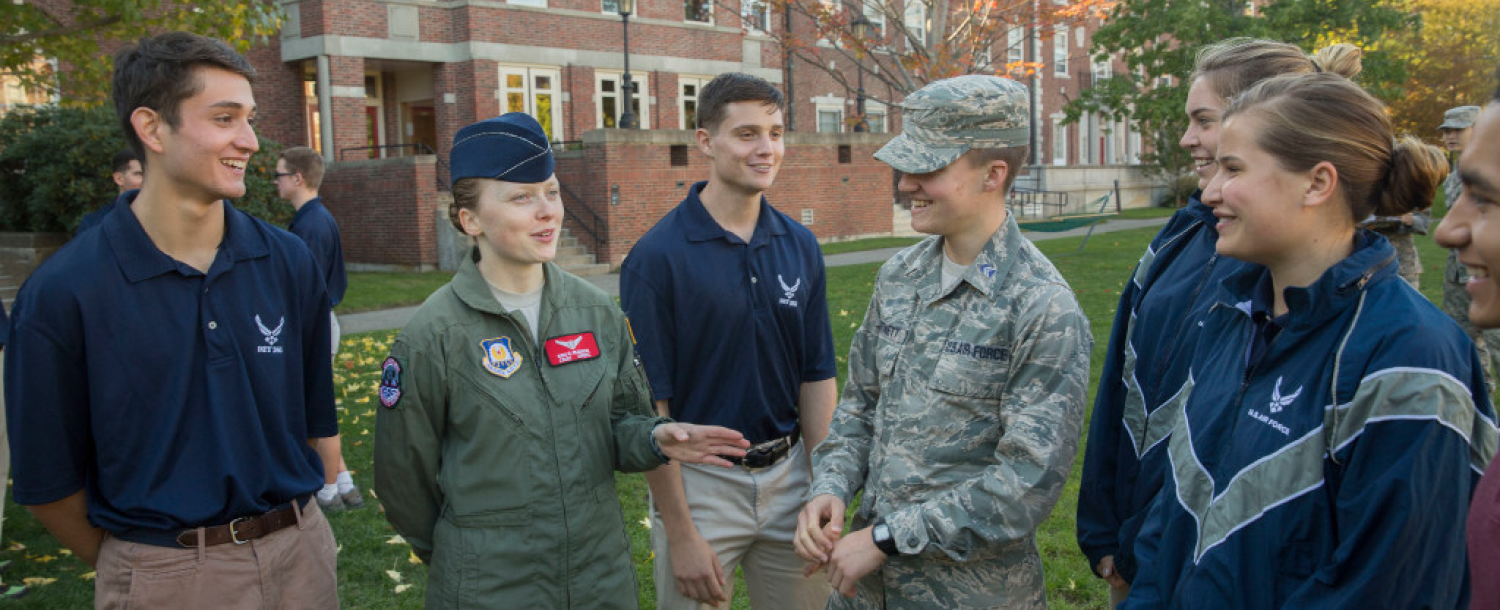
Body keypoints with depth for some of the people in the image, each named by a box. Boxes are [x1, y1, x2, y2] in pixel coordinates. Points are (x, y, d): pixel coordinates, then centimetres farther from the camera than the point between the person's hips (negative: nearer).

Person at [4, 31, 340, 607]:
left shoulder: (288, 262, -3)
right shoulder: (61, 294, -13)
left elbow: (310, 419, 6)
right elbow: (48, 483, -4)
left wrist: (282, 527, 9)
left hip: (301, 555, 3)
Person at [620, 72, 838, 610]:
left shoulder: (801, 247, 2)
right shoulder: (657, 256, -13)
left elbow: (816, 377, 6)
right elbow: (650, 403, -13)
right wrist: (680, 534, -13)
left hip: (788, 474, 5)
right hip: (698, 482, -4)